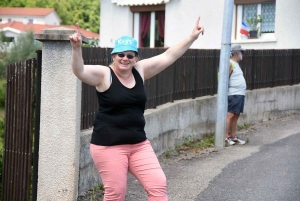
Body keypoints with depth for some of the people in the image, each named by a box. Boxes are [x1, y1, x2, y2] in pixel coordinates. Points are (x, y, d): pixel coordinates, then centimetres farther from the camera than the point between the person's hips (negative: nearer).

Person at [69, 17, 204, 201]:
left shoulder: (140, 71, 7)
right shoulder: (104, 74, -8)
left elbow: (168, 56, 10)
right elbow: (80, 71, -25)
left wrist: (192, 37, 8)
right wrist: (76, 48, -42)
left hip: (139, 144, 6)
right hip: (109, 145, -5)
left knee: (159, 185, 0)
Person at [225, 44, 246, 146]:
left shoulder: (236, 64, 19)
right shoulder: (230, 64, -11)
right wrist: (226, 91, -18)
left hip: (240, 94, 10)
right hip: (234, 94, -10)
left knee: (236, 115, 11)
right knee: (230, 115, -11)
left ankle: (233, 136, 16)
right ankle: (226, 137, -12)